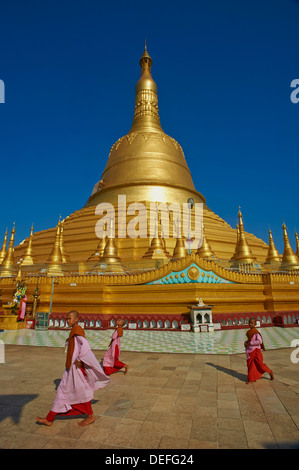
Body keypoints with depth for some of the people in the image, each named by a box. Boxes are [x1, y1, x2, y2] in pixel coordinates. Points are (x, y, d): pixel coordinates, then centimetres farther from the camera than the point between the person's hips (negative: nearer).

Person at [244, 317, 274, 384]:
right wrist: (246, 342, 0)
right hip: (250, 351, 7)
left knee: (260, 364, 1)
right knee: (250, 364, 8)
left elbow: (259, 341, -26)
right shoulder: (249, 332, 7)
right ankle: (251, 379, 17)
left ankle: (270, 372, 27)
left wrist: (249, 343, -24)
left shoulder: (256, 332, -16)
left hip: (256, 350, -7)